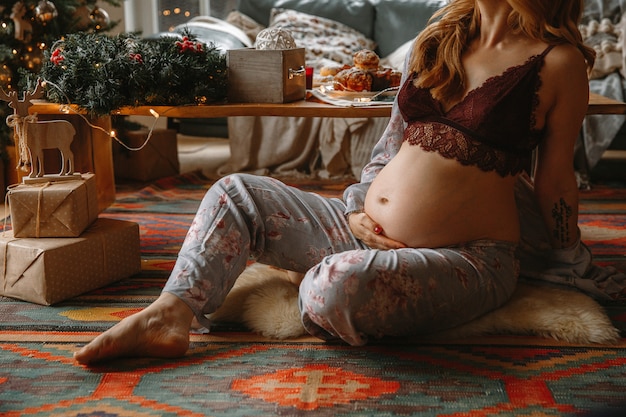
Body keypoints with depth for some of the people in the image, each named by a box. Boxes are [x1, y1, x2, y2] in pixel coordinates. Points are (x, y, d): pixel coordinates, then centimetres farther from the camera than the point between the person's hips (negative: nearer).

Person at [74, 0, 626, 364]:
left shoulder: (558, 61, -8)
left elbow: (554, 181, 1)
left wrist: (570, 263, 11)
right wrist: (357, 208, 4)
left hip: (467, 256, -6)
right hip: (364, 229, 7)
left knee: (337, 288, -35)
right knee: (235, 194, 0)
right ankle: (173, 313, -13)